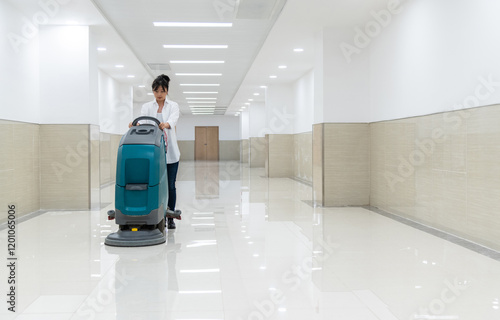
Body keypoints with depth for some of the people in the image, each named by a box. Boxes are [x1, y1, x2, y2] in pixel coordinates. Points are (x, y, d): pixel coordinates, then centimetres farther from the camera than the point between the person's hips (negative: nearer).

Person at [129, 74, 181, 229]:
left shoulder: (173, 106, 2)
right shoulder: (147, 106, 7)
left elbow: (173, 119, -20)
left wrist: (166, 124, -43)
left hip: (170, 152, -1)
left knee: (170, 185, 2)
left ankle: (170, 218, 13)